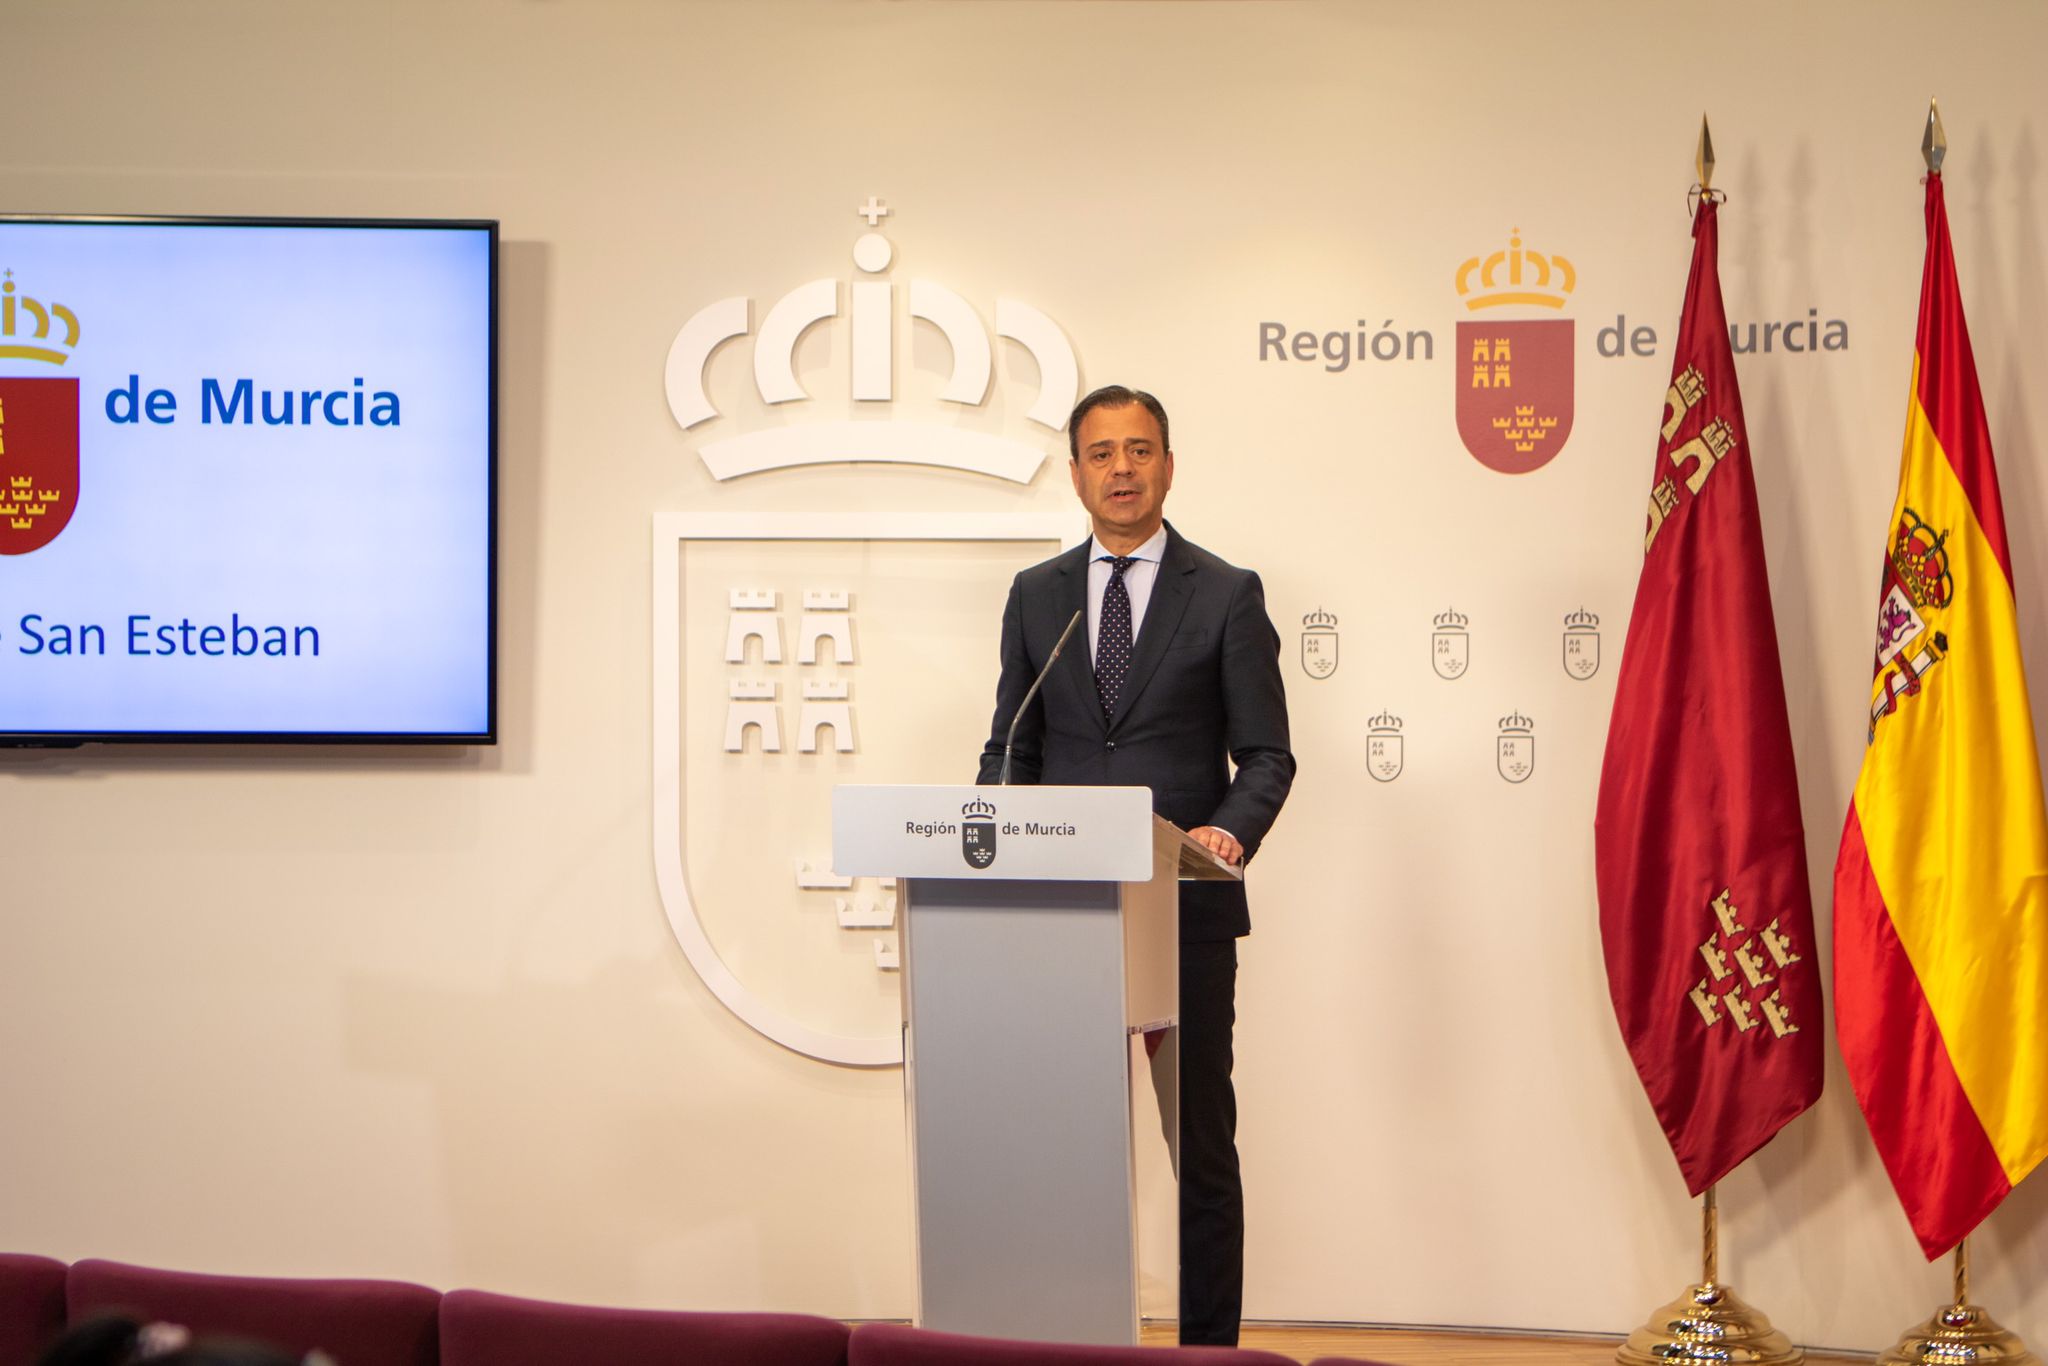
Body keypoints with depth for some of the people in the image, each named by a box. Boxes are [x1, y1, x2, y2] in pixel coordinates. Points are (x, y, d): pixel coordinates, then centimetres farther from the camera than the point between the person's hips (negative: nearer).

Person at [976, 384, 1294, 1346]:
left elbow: (1266, 753, 0)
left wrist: (1230, 831, -20)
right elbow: (1011, 748, 13)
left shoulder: (1227, 596, 3)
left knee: (1201, 1143, 3)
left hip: (1187, 907, -2)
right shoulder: (1035, 595, 12)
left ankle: (1209, 1343, 10)